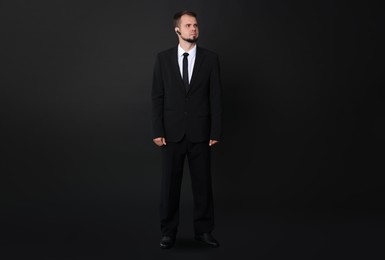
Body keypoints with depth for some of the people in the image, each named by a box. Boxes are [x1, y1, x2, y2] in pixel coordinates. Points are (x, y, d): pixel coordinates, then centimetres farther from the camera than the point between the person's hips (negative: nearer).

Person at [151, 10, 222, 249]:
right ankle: (169, 231, 18)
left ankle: (204, 230, 19)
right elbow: (157, 97, 1)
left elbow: (216, 97, 0)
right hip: (172, 132, 0)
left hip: (200, 132, 0)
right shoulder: (163, 58, 2)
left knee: (203, 182, 7)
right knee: (170, 183, 6)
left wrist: (216, 132, -5)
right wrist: (157, 130, -5)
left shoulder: (210, 58, 1)